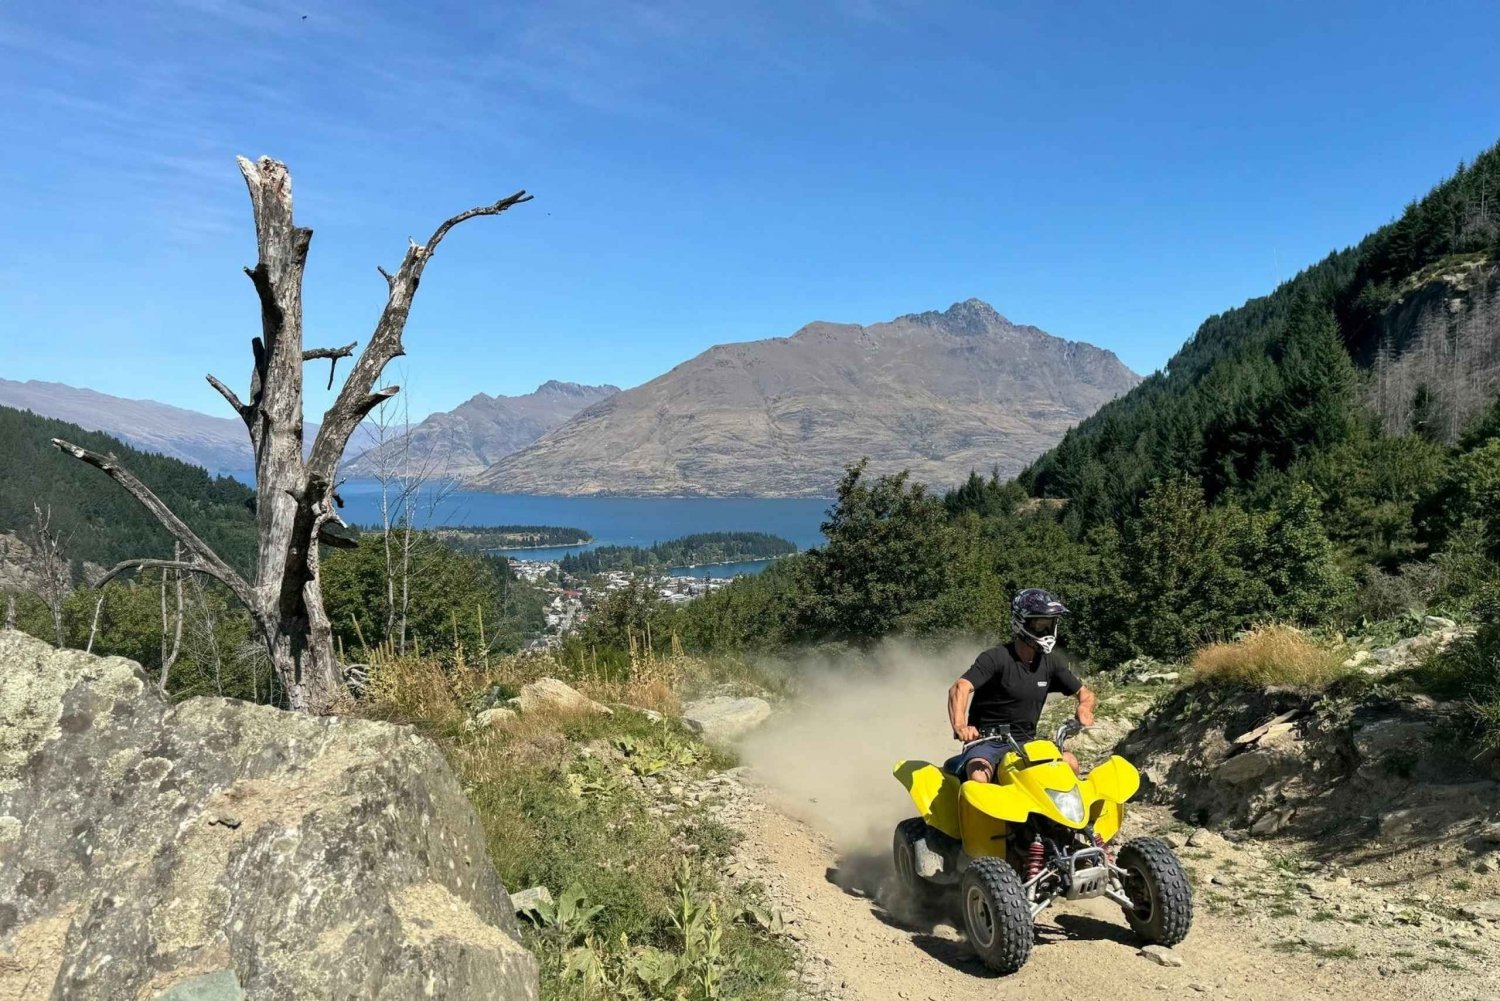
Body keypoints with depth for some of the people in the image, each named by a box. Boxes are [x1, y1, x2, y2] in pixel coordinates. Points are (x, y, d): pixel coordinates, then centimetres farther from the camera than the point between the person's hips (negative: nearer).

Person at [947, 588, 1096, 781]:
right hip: (987, 743, -5)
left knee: (1070, 763, -20)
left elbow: (1084, 693, 15)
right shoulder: (996, 657, -13)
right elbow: (960, 688, -27)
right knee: (978, 778, -35)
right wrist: (959, 725, -46)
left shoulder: (1051, 662, 6)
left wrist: (1084, 709, -11)